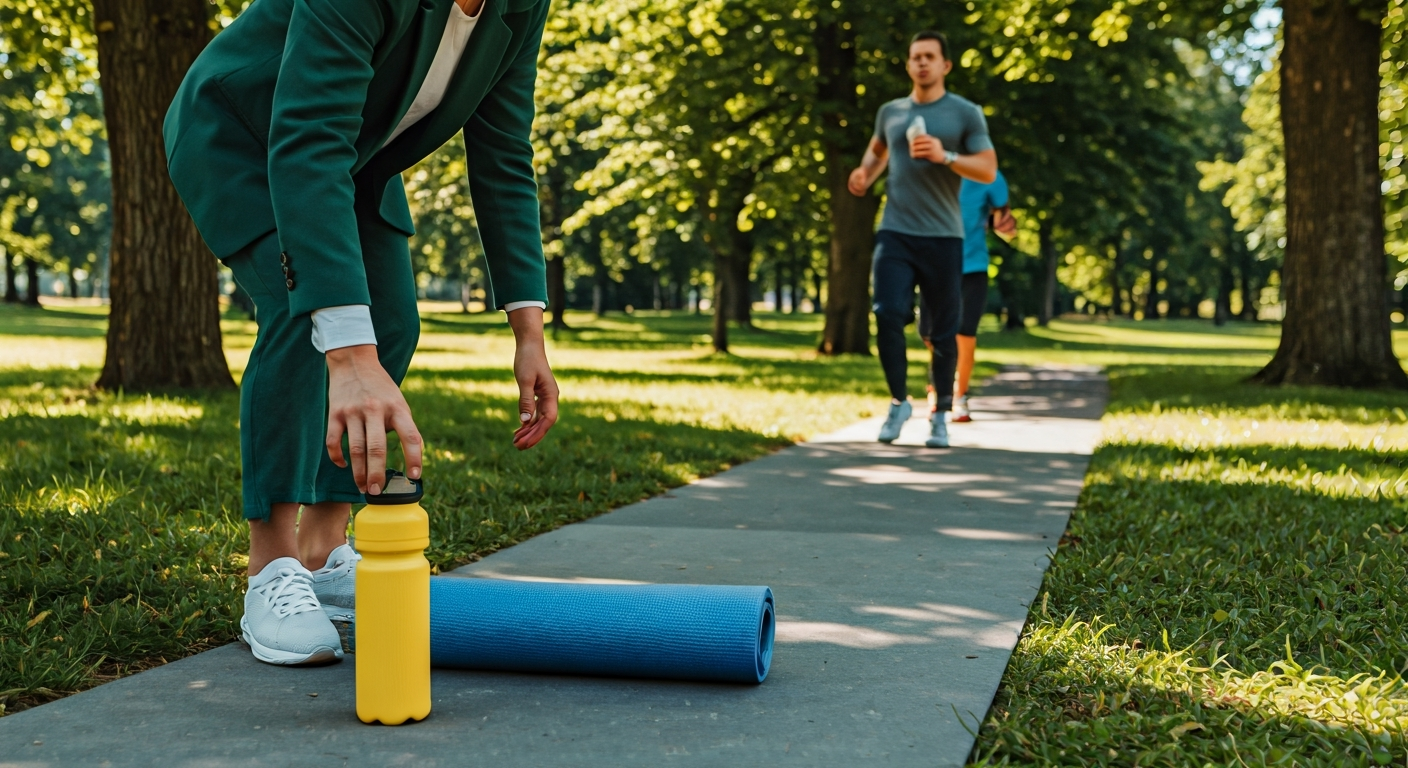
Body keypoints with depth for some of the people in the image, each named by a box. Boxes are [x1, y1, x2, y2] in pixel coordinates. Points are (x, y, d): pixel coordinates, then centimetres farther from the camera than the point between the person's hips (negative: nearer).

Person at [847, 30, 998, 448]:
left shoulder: (966, 113, 2)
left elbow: (988, 170, -3)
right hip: (895, 233, 2)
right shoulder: (890, 112, 13)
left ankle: (941, 414, 16)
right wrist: (865, 173, 12)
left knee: (944, 331, 3)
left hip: (943, 237, -2)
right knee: (888, 315, -14)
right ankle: (899, 401, 2)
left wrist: (945, 156, -18)